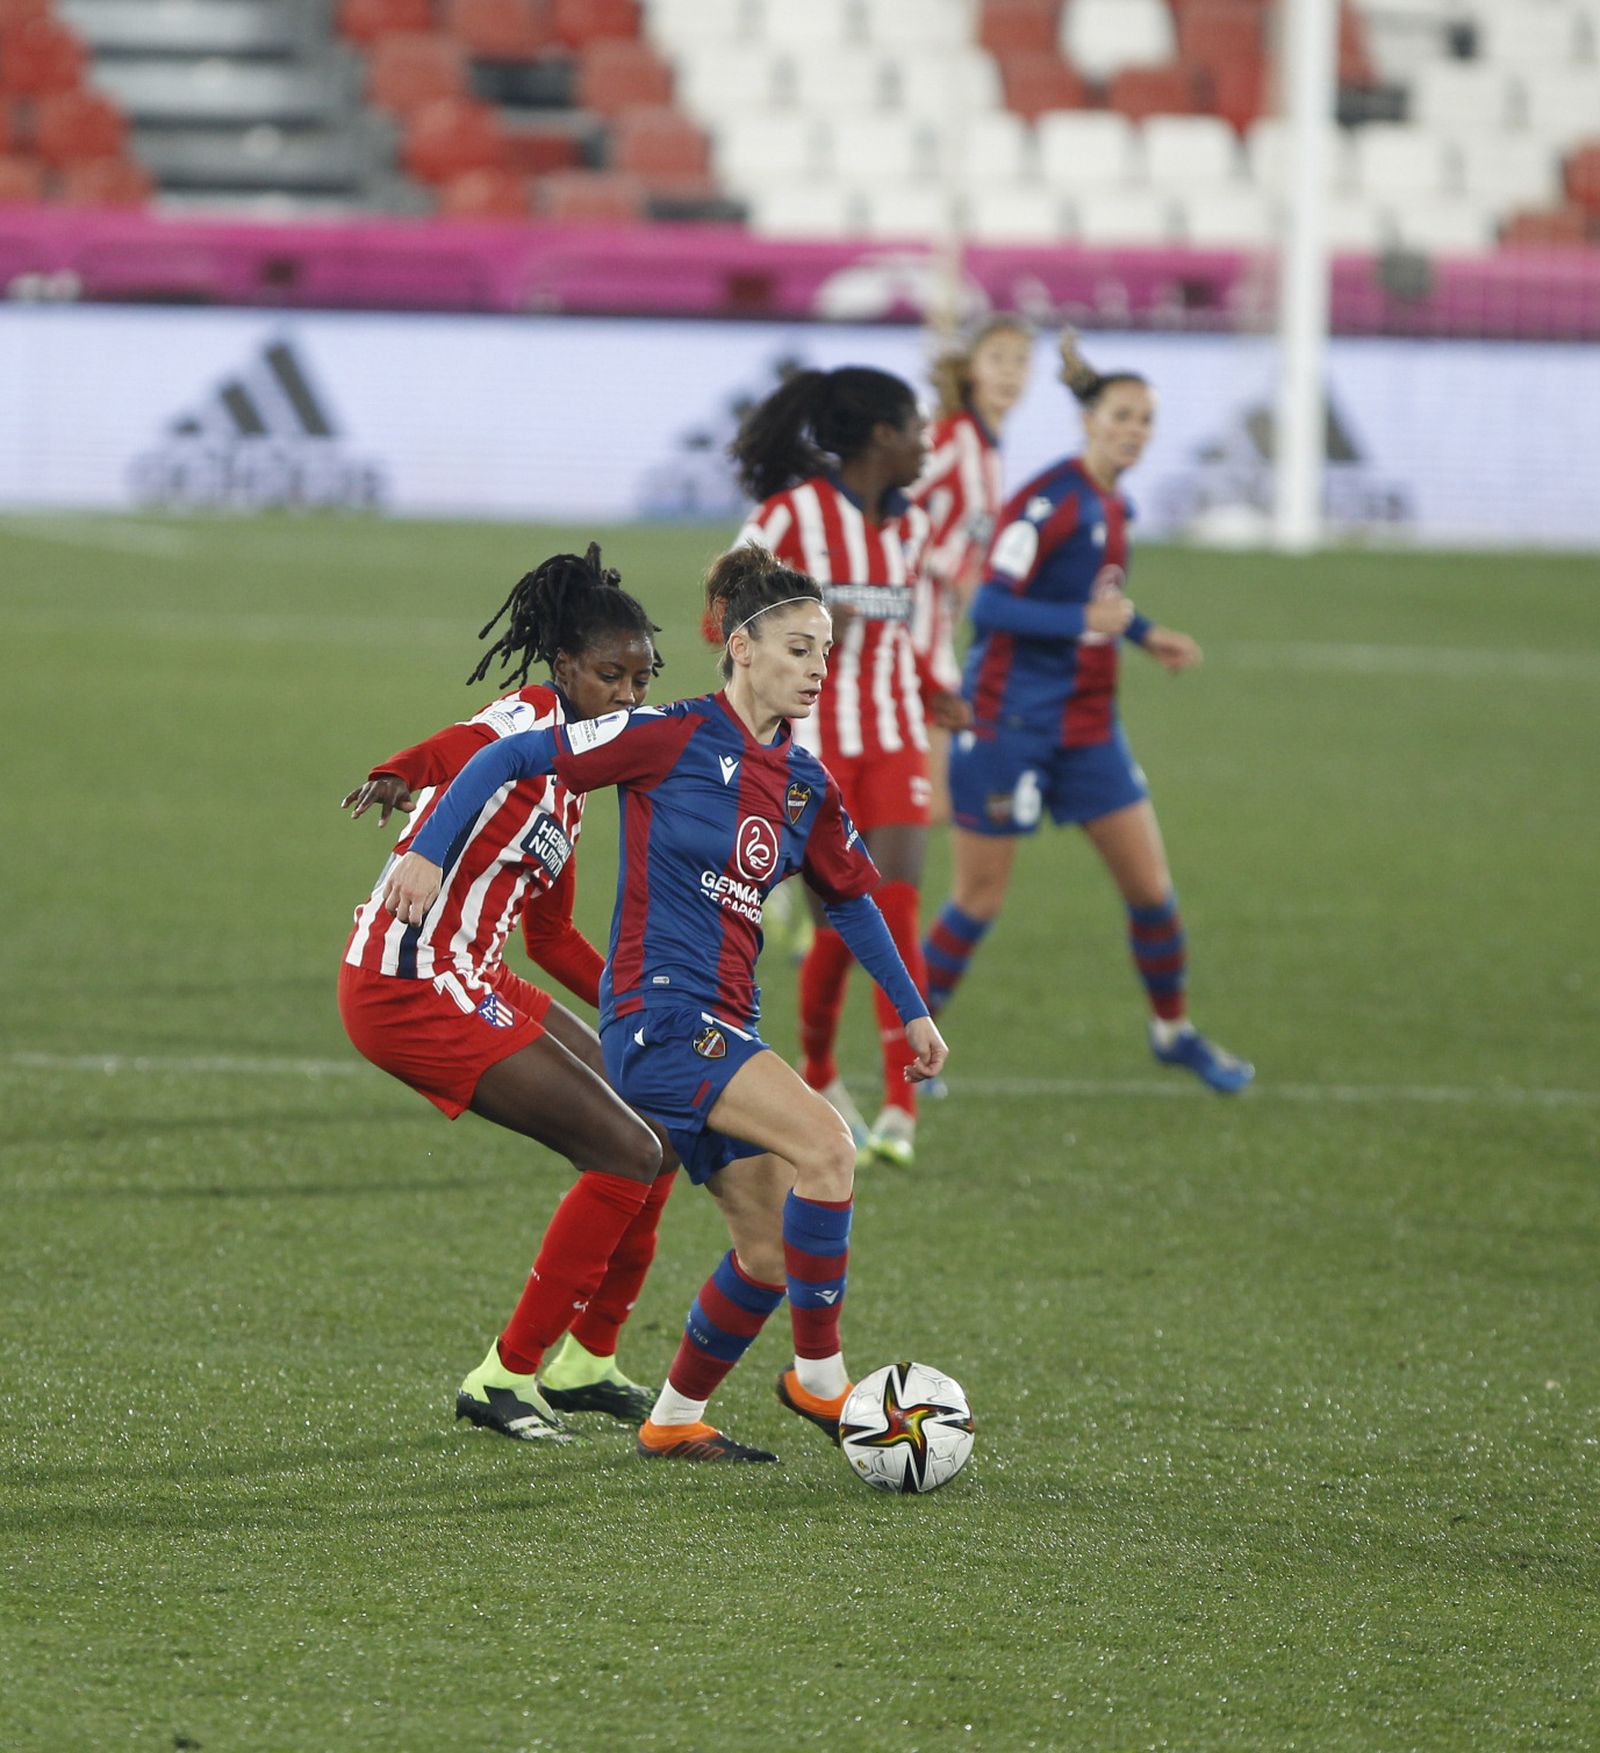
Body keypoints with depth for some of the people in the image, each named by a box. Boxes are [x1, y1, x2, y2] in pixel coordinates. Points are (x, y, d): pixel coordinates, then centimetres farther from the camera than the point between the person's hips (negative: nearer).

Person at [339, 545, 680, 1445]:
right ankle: (507, 1377, -3)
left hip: (469, 981, 10)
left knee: (654, 1143, 14)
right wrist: (399, 778, -55)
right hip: (411, 989, -10)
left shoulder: (575, 775, 17)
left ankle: (584, 1361, 26)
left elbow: (552, 936, 24)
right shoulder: (529, 719, -11)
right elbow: (458, 750, -35)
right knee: (626, 1157, -12)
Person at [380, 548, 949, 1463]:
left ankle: (675, 1420, 24)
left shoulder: (807, 785, 10)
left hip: (725, 1028, 8)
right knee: (825, 1145, -25)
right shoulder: (677, 736, -10)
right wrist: (428, 849, -12)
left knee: (772, 1253, 7)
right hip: (659, 1010, -8)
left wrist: (913, 1009, 28)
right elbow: (514, 755, -7)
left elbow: (850, 897, 26)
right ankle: (819, 1376, -14)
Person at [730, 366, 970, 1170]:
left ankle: (900, 1107, -11)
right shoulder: (793, 514, -8)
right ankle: (819, 1077, 20)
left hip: (894, 744, 5)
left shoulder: (908, 525, 11)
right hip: (815, 744, -5)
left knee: (896, 911, -9)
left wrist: (933, 694, 7)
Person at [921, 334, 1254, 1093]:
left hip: (1086, 726, 8)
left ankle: (1174, 1030, 24)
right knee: (978, 899, 0)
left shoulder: (1113, 506, 9)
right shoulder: (1050, 501, -17)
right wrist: (1084, 620, -32)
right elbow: (989, 606, -23)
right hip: (1012, 720, -8)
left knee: (1149, 883, 6)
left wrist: (1144, 633, 14)